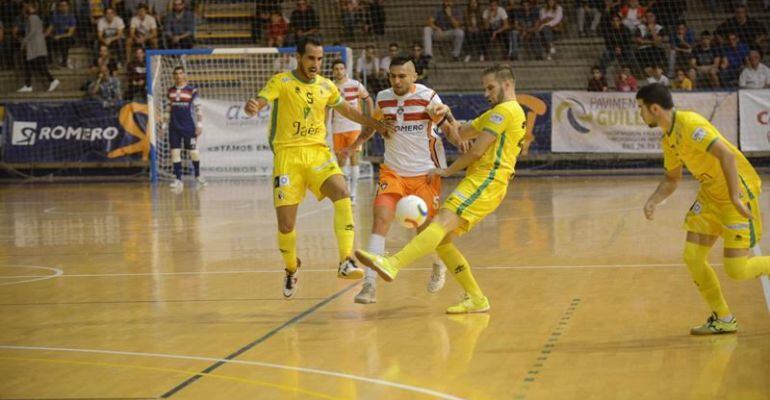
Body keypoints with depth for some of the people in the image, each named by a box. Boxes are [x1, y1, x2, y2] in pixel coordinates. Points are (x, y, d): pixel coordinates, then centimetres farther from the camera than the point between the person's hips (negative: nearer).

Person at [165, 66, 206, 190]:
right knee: (175, 152, -2)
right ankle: (178, 179, 3)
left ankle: (198, 175, 26)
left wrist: (199, 125, -8)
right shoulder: (170, 91, 8)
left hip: (189, 127, -3)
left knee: (193, 151, 4)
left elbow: (198, 109, -3)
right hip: (174, 127, 3)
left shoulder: (192, 90, -4)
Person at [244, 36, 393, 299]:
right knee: (286, 225, -5)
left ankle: (346, 262, -27)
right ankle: (291, 270, 25)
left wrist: (375, 124, 23)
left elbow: (347, 110, 26)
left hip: (318, 152, 3)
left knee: (342, 194, -26)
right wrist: (252, 108, -43)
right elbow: (259, 102, -20)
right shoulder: (282, 82, -4)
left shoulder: (326, 86, 10)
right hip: (288, 156, -3)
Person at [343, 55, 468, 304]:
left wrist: (460, 141, -24)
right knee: (381, 218, -18)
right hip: (393, 171, 2)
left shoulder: (428, 97, -8)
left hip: (425, 173, -2)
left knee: (425, 229, 3)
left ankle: (439, 265, 39)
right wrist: (354, 146, 23)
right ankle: (370, 285, -21)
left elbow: (448, 127, -4)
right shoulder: (383, 99, 2)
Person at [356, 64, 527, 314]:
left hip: (485, 181, -10)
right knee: (442, 241, 5)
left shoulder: (505, 110, -4)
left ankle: (392, 265, -46)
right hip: (480, 183, 10)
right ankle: (476, 299, 6)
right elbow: (461, 133, 26)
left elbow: (476, 151, -9)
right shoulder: (497, 113, 29)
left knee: (441, 223, -27)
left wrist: (448, 171, 1)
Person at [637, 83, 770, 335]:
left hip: (738, 190, -9)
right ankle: (722, 320, 14)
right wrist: (653, 201, 1)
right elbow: (671, 179, 20)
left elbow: (727, 155, -30)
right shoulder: (668, 140, 8)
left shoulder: (689, 125, -22)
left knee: (736, 269, -13)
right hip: (711, 194, 9)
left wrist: (735, 197, -33)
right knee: (692, 257, 2)